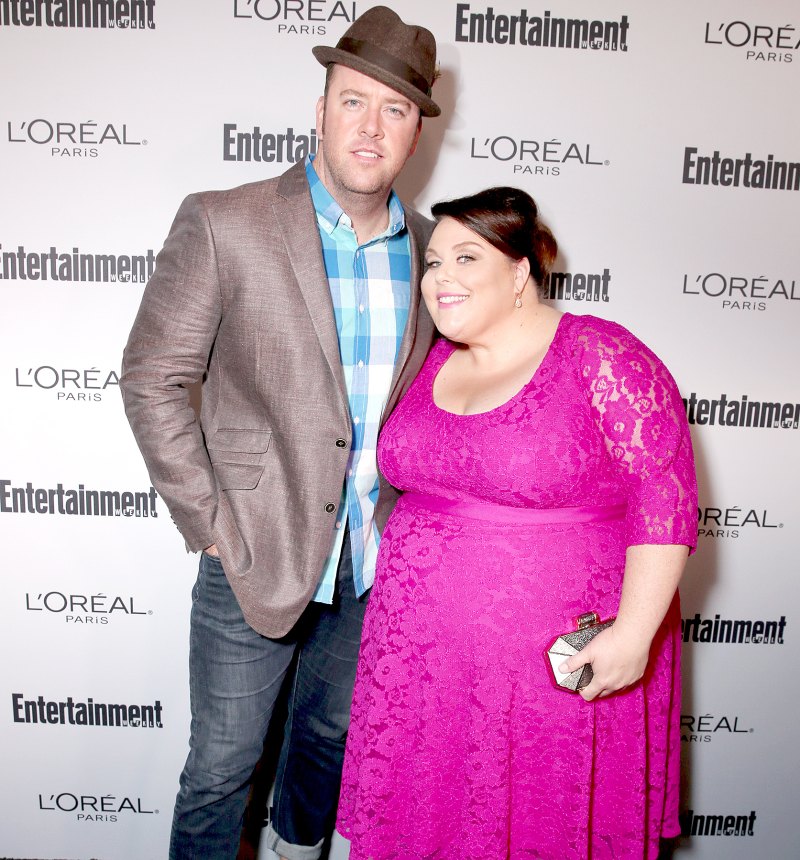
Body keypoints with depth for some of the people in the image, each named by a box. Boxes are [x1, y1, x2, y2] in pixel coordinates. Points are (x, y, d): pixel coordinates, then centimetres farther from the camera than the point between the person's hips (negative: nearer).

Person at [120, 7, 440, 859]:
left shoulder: (427, 246, 2)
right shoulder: (222, 225, -12)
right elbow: (152, 378, -9)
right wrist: (209, 524, -12)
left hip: (377, 562, 5)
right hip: (257, 554, -4)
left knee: (331, 735, 26)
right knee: (221, 765, 13)